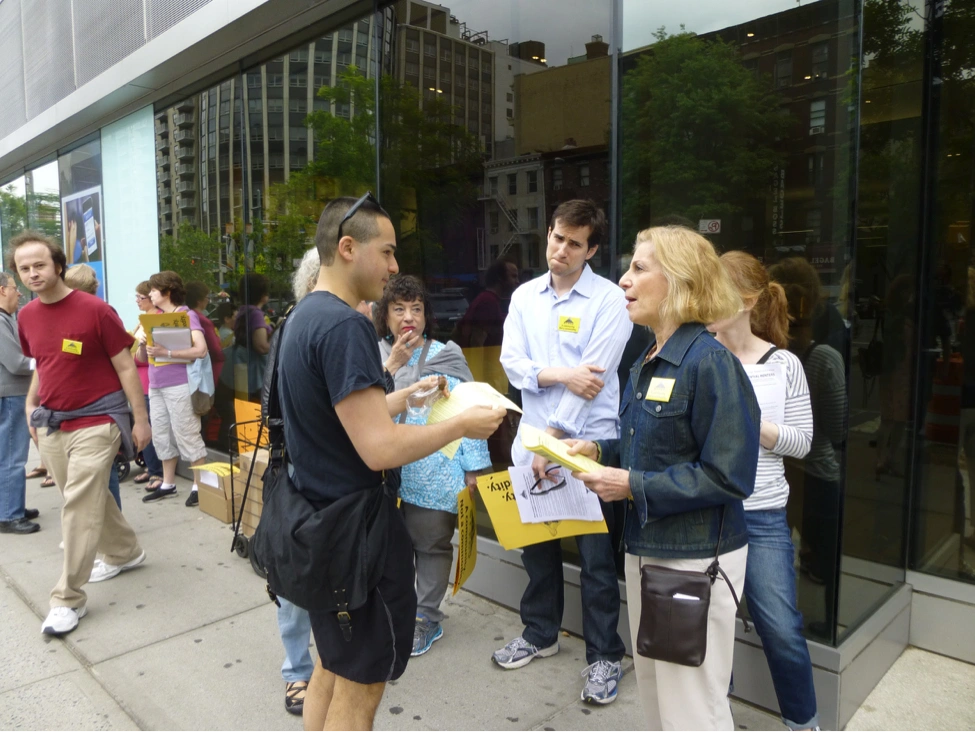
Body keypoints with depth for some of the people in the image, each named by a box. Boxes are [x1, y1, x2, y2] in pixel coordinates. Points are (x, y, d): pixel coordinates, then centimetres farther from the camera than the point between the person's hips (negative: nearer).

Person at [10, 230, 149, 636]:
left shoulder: (95, 310, -13)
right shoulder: (26, 317, 5)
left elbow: (126, 367, -10)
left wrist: (140, 420, -9)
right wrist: (31, 406, 13)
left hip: (96, 421, -6)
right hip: (51, 424, 7)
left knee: (79, 508, -6)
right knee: (89, 499, 17)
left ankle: (69, 599, 3)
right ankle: (125, 553, 38)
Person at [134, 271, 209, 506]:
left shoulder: (187, 315, -5)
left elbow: (200, 350, -19)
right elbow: (142, 358, 16)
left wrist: (165, 352, -25)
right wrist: (143, 343, -6)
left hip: (179, 385, -7)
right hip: (155, 386, 8)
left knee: (187, 435, -4)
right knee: (162, 436, 12)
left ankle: (199, 485, 3)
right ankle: (168, 484, 22)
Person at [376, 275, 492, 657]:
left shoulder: (446, 356, 0)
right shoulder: (375, 354, 5)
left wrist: (472, 467, -6)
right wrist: (392, 364, -18)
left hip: (433, 477, -2)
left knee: (431, 544, 9)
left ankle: (427, 618, 26)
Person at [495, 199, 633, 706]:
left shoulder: (609, 300, -8)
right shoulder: (524, 296, 8)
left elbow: (592, 379, -15)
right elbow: (512, 363, -1)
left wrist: (552, 443, -17)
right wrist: (561, 375, -18)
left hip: (588, 445, -4)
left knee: (596, 558, 5)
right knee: (536, 545, 17)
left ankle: (604, 656, 24)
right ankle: (540, 634, 37)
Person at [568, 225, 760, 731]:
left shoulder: (711, 363, -19)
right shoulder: (647, 362, 8)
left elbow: (727, 477, -22)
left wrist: (632, 485, -20)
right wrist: (599, 450, 1)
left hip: (696, 557, -8)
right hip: (645, 548, 9)